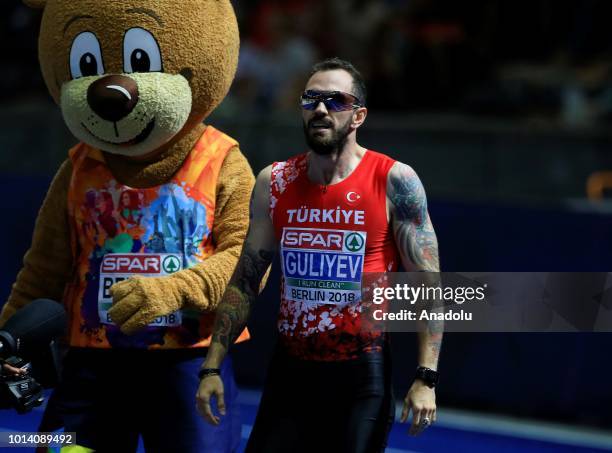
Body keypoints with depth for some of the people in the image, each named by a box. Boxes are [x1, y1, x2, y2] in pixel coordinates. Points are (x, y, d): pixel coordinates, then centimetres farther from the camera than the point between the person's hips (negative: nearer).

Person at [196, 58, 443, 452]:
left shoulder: (394, 182, -7)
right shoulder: (274, 183, 4)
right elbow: (245, 282, 9)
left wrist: (426, 378, -15)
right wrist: (212, 367, 4)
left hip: (362, 375, -3)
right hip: (290, 371, 3)